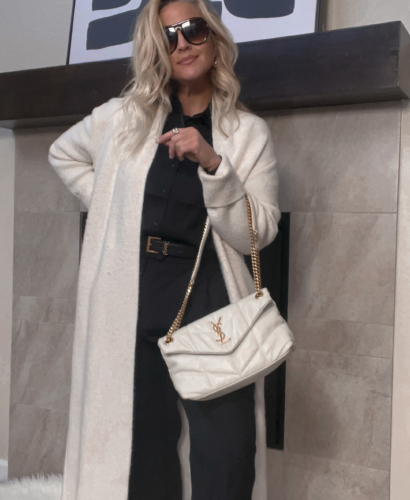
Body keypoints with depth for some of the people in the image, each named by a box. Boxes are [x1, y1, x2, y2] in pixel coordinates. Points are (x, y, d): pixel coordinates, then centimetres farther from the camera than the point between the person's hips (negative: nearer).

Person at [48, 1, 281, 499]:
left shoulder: (249, 132, 4)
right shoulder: (124, 118, 8)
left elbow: (256, 233, -4)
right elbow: (63, 154, 25)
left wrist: (213, 164, -18)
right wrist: (110, 207, 11)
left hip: (210, 299, -1)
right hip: (131, 297, 1)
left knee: (227, 451, -2)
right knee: (141, 447, 9)